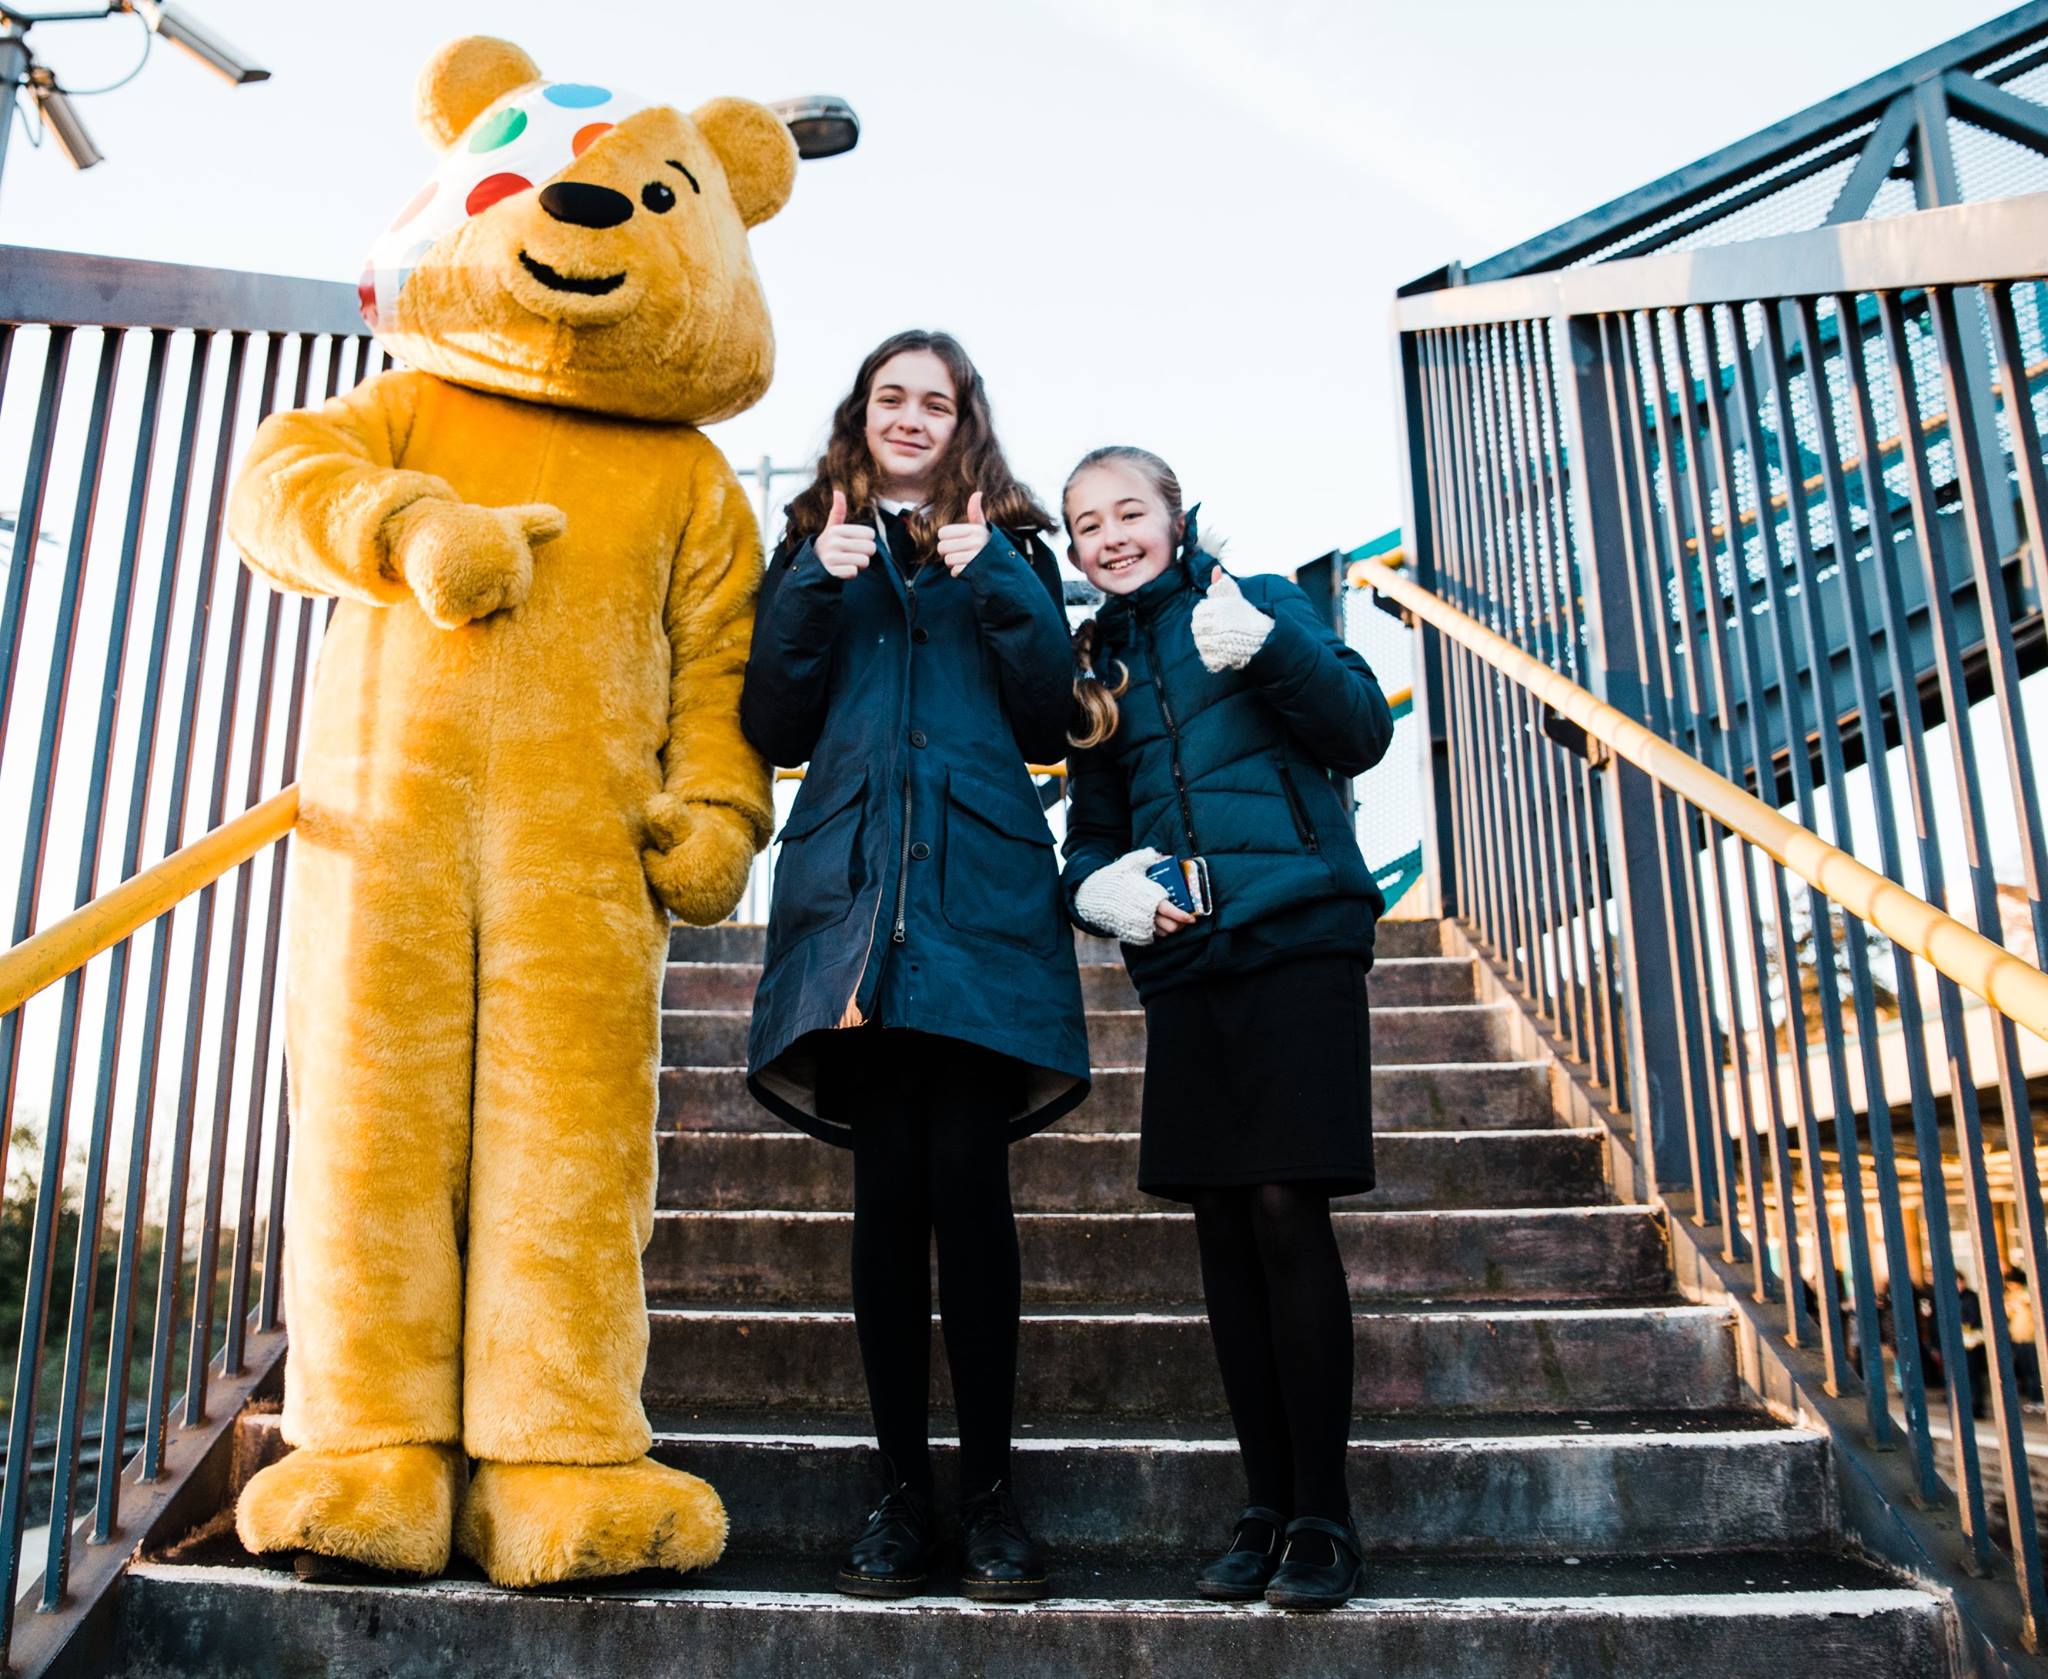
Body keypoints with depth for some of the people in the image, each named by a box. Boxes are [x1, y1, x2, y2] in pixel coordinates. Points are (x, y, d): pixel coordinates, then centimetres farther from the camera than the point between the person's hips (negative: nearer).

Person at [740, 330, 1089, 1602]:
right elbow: (775, 730, 9)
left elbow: (1052, 722, 6)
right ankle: (904, 1484, 9)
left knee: (968, 1175, -7)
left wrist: (996, 582, -3)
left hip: (982, 887, -1)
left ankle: (989, 1484, 5)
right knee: (890, 1184, -1)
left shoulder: (1012, 547, 17)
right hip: (857, 890, 1)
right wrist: (817, 591, -3)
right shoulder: (814, 549, 19)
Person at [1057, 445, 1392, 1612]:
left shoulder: (1256, 604, 5)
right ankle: (1270, 1507, 16)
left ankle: (1323, 1515, 2)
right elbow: (1092, 830, 18)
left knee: (1285, 1208, -10)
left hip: (1295, 944, -4)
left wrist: (1265, 646, -19)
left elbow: (1364, 732, -5)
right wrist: (1097, 885, -4)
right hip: (1184, 969, 5)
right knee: (1225, 1228, 5)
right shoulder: (1097, 664, 17)